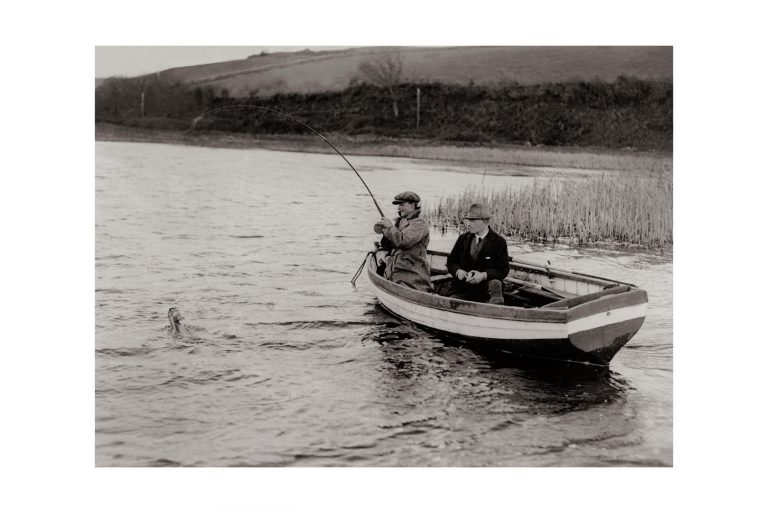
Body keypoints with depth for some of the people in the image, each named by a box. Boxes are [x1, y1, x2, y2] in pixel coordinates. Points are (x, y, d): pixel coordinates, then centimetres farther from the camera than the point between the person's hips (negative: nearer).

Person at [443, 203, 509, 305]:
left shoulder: (498, 241, -2)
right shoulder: (463, 239, 10)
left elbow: (503, 269, -7)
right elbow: (451, 262, 13)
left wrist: (484, 275, -23)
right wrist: (458, 271, -11)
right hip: (462, 287, 3)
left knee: (495, 284, -36)